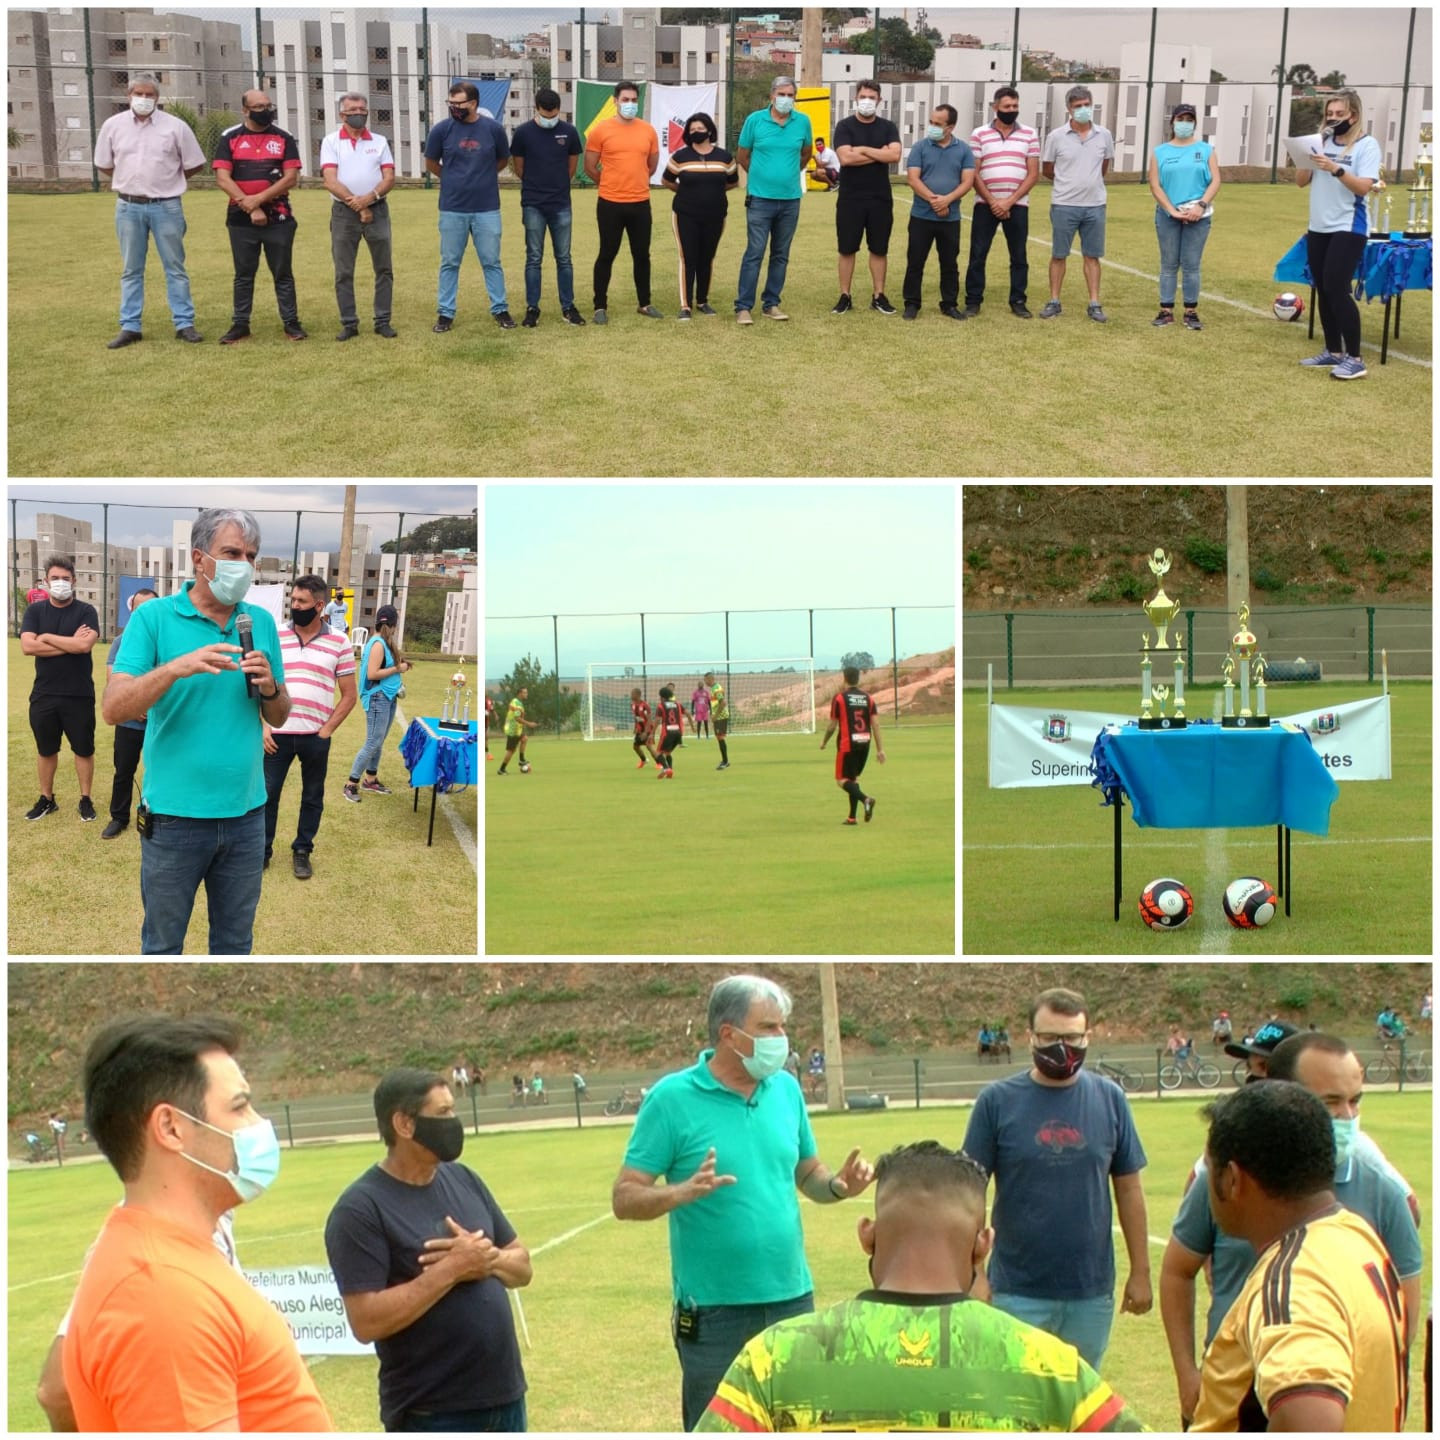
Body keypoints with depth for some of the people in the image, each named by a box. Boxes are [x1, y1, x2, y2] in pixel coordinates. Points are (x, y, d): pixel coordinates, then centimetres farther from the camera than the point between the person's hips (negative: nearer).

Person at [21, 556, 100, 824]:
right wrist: (70, 644, -15)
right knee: (45, 750, 14)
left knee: (84, 749, 6)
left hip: (79, 695, -2)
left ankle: (86, 800, 19)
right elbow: (27, 646, -13)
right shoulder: (35, 610, 2)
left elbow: (85, 644, -22)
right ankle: (47, 799, 26)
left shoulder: (85, 611, -4)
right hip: (43, 695, 2)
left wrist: (47, 637, -13)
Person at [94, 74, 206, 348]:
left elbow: (195, 165, 5)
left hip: (166, 206, -2)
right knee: (131, 270, 7)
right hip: (128, 206, 2)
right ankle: (130, 327, 11)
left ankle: (184, 323, 9)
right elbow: (103, 164, 13)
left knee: (175, 268, 4)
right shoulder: (113, 126, 2)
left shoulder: (175, 127, -4)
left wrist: (168, 180, 9)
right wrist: (131, 182, 11)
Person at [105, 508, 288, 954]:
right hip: (175, 815, -3)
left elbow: (279, 717, 12)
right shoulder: (153, 617, -6)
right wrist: (178, 667, -29)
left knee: (235, 942, 14)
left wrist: (269, 687, -11)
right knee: (162, 945, 8)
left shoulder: (262, 622, 6)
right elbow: (114, 709, -14)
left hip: (246, 813, 4)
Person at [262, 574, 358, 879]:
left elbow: (349, 695, 3)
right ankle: (262, 851, 16)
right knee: (267, 794, 3)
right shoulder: (275, 638, 3)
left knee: (312, 797, 10)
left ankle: (302, 852, 24)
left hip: (315, 737, 0)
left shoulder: (339, 643, 0)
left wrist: (327, 730, -5)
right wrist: (262, 726, -4)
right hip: (277, 734, 0)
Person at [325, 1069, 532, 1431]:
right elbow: (366, 1320, -23)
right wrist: (450, 1269, -23)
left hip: (503, 1397, 7)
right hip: (431, 1414, -7)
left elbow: (521, 1263, 13)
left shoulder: (464, 1180, 7)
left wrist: (487, 1260, -10)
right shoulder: (361, 1209, -15)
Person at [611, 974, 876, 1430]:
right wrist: (684, 1192, -28)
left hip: (792, 1298, 5)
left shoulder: (786, 1089, 5)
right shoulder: (672, 1097, -9)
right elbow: (625, 1199, -9)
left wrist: (839, 1186, -6)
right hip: (715, 1309, -5)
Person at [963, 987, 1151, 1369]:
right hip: (1017, 1290, -2)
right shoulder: (997, 1101, -5)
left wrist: (1140, 1271, 4)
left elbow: (1128, 1189, 6)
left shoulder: (1110, 1099, 2)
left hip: (1091, 1291, 2)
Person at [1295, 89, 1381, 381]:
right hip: (1318, 228, 6)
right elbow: (1300, 181, 6)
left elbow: (1364, 186, -16)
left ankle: (1354, 359, -9)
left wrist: (1335, 169, -27)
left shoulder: (1367, 144, -7)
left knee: (1337, 289, -13)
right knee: (1323, 290, 10)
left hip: (1348, 228, -6)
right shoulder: (1321, 142, 6)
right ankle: (1333, 352, 21)